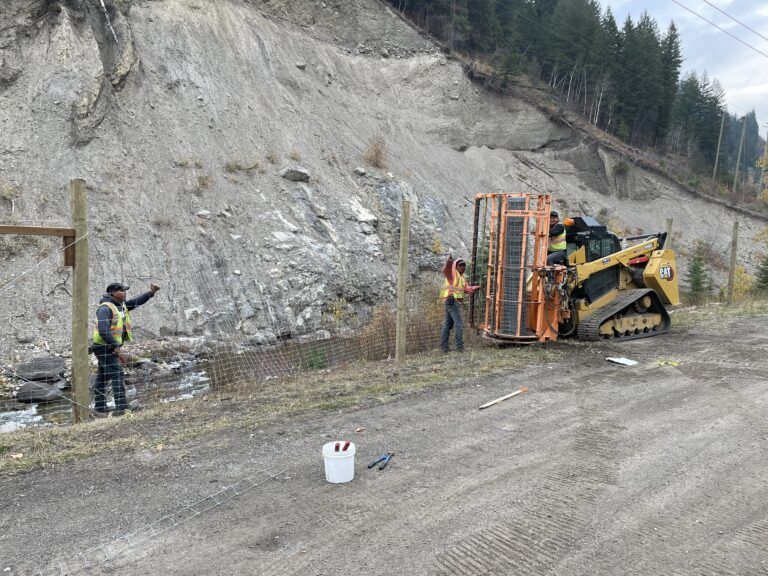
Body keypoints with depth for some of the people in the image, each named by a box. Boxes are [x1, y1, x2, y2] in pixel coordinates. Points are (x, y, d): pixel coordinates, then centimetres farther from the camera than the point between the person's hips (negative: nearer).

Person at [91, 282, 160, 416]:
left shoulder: (122, 305, 10)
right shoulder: (105, 308, -18)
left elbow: (136, 302, 16)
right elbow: (103, 330, -26)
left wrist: (151, 293, 4)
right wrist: (115, 345, -25)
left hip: (111, 347, 10)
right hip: (104, 347, -10)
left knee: (103, 377, 16)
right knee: (117, 375, -14)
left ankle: (99, 407, 26)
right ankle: (121, 407, -17)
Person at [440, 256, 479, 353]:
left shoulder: (461, 277, 22)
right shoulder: (453, 273, -6)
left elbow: (467, 288, 26)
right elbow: (446, 271, -30)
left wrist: (476, 288, 11)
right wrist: (448, 263, -50)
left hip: (455, 303, 10)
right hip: (452, 301, -10)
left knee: (447, 324, 11)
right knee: (459, 324, -10)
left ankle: (443, 346, 16)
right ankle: (459, 346, -8)